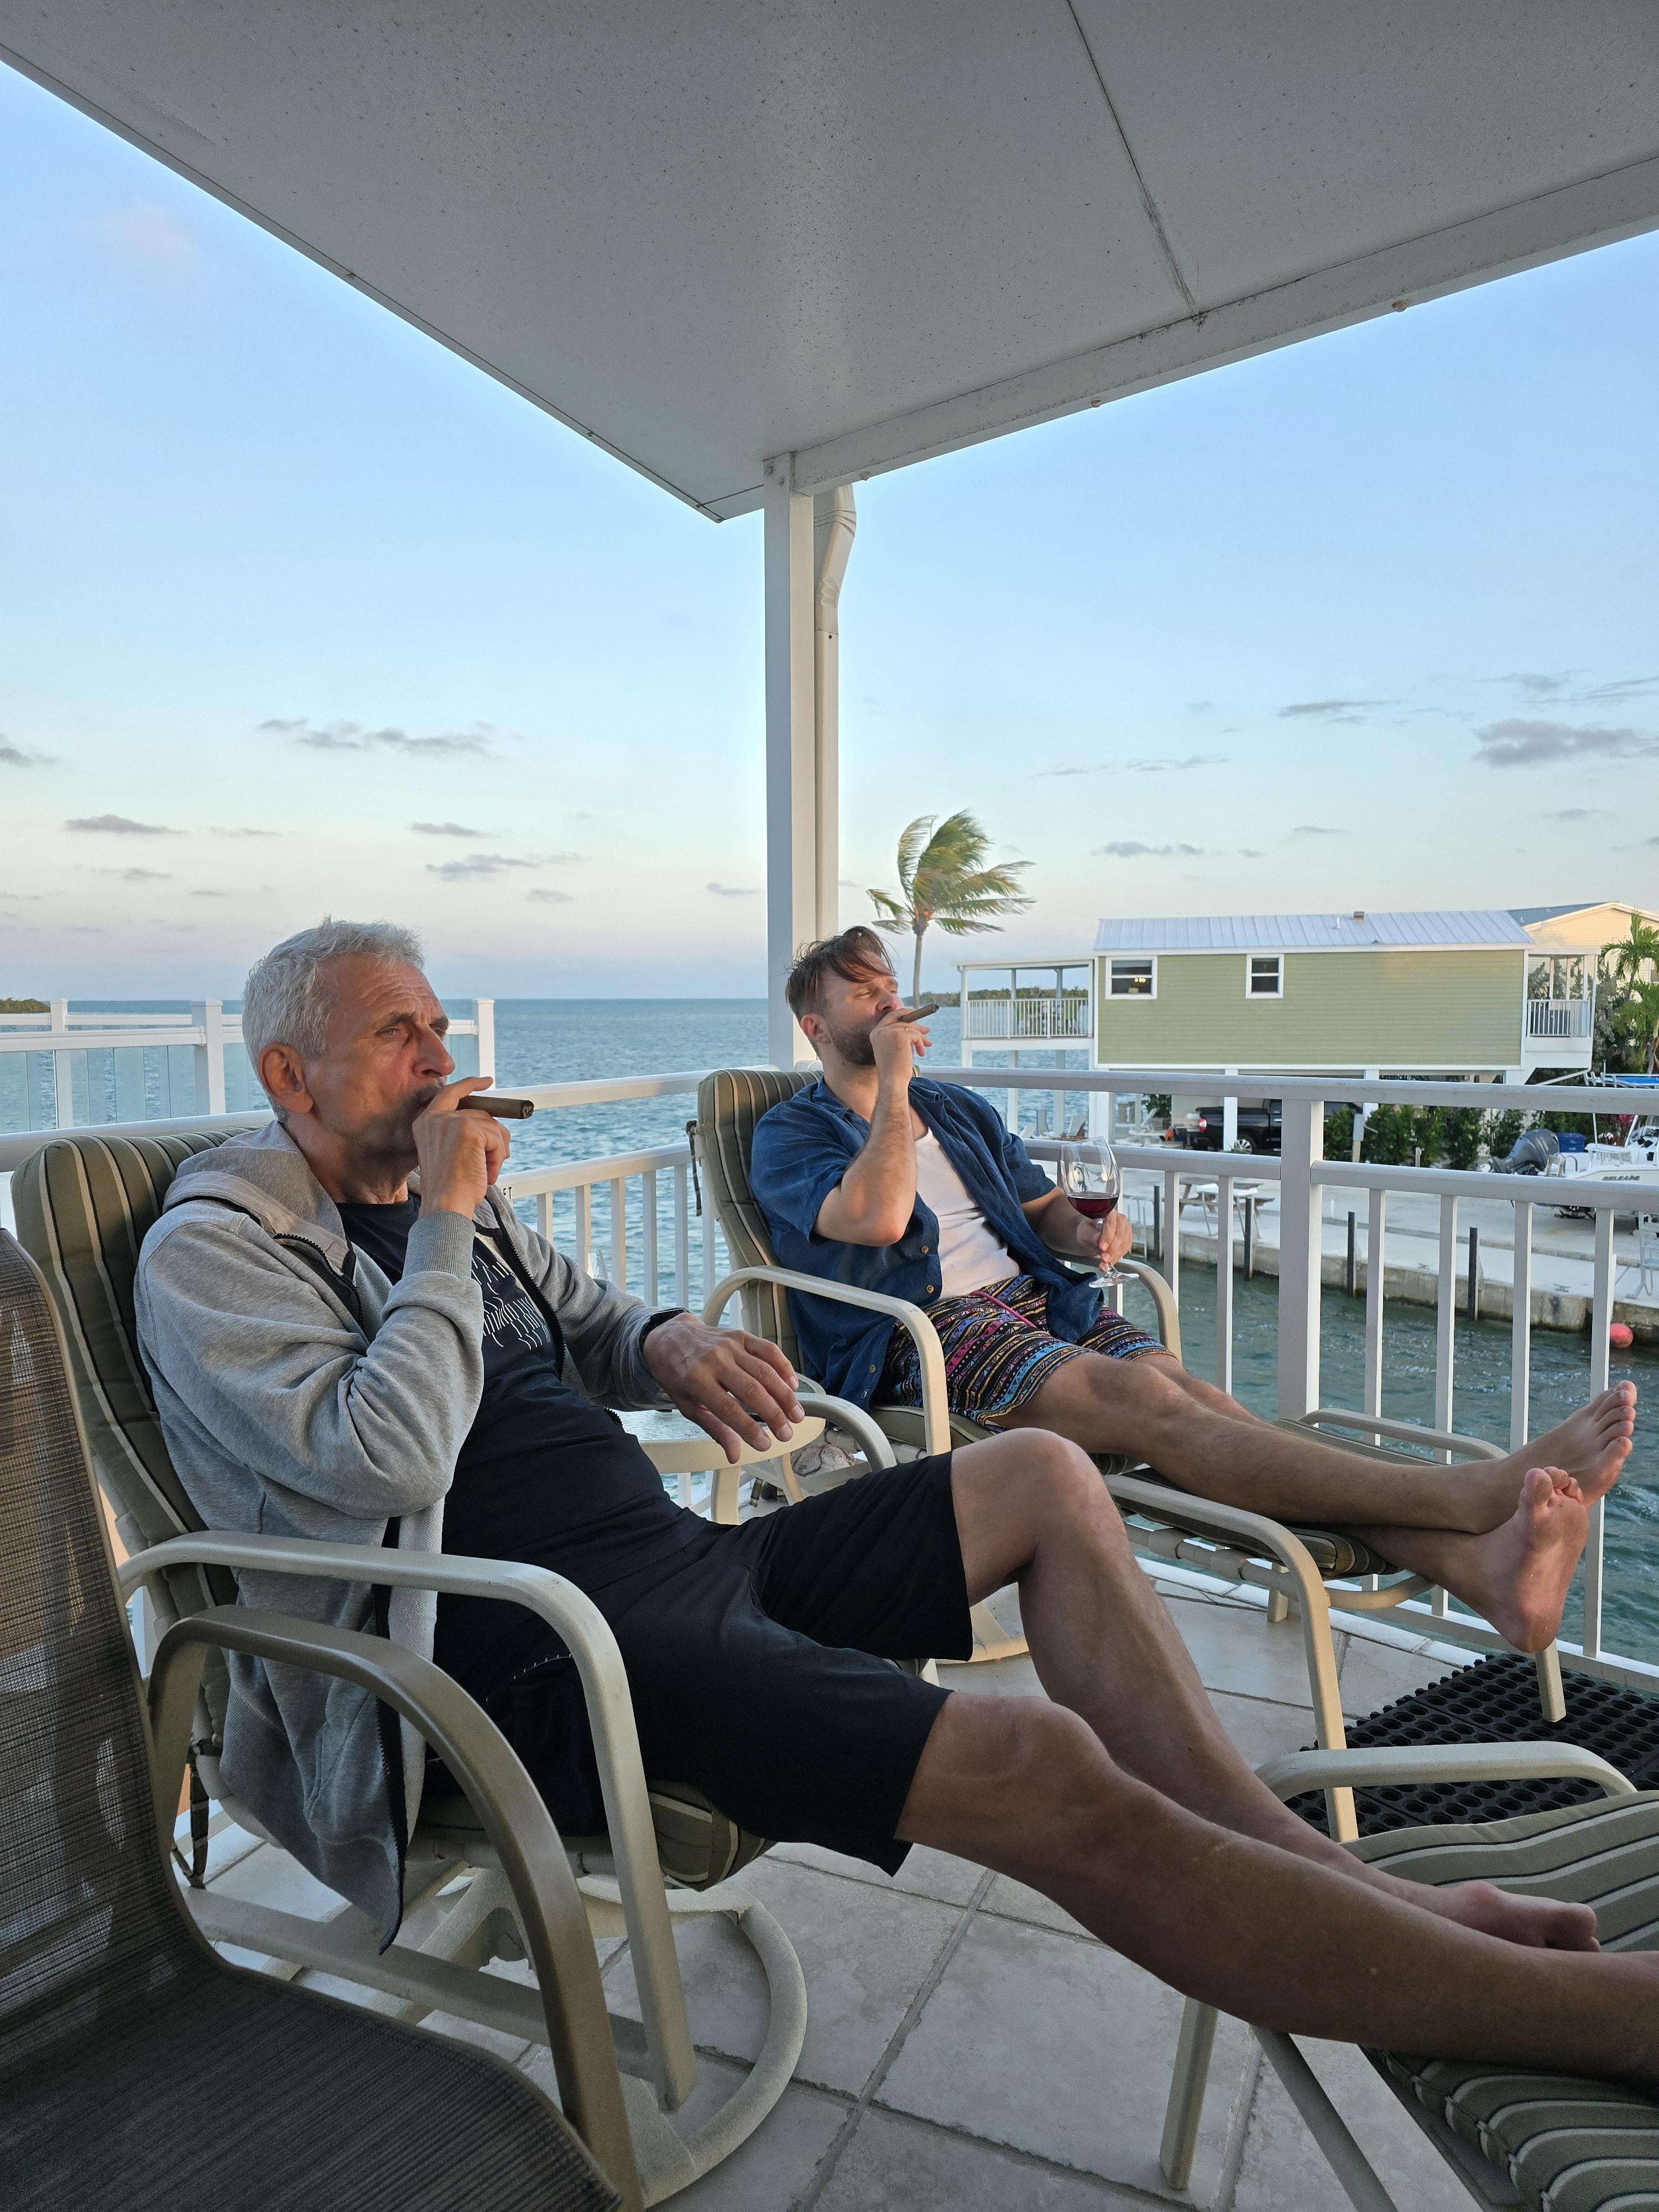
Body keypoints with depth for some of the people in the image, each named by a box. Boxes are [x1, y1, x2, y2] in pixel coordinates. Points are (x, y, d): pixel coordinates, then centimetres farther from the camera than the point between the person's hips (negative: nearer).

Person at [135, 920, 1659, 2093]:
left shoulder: (437, 1190, 18)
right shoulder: (217, 1248, -5)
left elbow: (585, 1320, 28)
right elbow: (388, 1461, -22)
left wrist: (666, 1343, 5)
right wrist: (448, 1226, -13)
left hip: (675, 1561, 10)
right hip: (535, 1652, -9)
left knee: (1045, 1478, 6)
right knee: (1036, 1769, -27)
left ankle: (1332, 1875, 2)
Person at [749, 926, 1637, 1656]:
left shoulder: (960, 1110, 28)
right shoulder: (789, 1135, 7)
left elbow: (1043, 1206, 25)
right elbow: (878, 1216, -14)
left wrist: (1088, 1233, 1)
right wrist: (894, 1081, -6)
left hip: (1036, 1298, 6)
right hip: (921, 1331, -6)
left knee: (1197, 1395, -24)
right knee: (1147, 1399, -30)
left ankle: (1483, 1565, -41)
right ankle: (1475, 1491, -44)